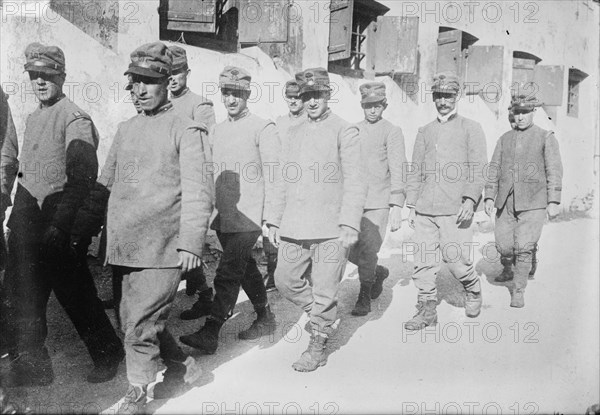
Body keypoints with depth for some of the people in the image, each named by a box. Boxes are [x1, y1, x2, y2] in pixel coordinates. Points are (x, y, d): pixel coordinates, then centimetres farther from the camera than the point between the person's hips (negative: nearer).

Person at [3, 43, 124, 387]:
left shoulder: (74, 118, -11)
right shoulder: (34, 118, 16)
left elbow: (82, 176, -21)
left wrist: (60, 225, -27)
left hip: (62, 227, -8)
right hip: (30, 223, 8)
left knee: (76, 294, 1)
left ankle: (108, 355, 21)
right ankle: (32, 365, 24)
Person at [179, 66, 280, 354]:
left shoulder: (263, 128, -6)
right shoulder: (218, 130, 14)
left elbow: (273, 176, -9)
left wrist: (270, 217, -13)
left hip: (248, 216, -7)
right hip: (223, 215, 7)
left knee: (228, 273, -10)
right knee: (245, 267, 16)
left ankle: (210, 333, -6)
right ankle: (265, 318, 31)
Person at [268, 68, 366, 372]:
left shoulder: (345, 131, -2)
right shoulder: (295, 133, 16)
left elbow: (355, 182, -7)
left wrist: (349, 224, -15)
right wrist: (275, 221, 14)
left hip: (330, 229, -6)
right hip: (294, 227, 6)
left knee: (323, 291, 1)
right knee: (285, 281, 9)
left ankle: (317, 347, 20)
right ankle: (326, 319, 31)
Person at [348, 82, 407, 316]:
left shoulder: (392, 132, -1)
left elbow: (397, 171, -7)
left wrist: (397, 208, -14)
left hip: (378, 203, -4)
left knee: (367, 251, -4)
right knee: (349, 250, 3)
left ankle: (364, 298, 16)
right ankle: (378, 272, 32)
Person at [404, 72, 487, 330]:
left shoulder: (471, 128, 6)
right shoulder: (425, 132, 17)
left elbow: (479, 168, -2)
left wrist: (470, 199, -15)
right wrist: (410, 205, 11)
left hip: (455, 209, -4)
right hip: (424, 209, 4)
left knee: (455, 259, -3)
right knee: (423, 260, 2)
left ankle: (473, 291, 27)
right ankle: (427, 310, 14)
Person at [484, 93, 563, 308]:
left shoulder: (546, 138, 3)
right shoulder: (505, 139, 13)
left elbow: (554, 171, -3)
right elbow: (494, 169, 11)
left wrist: (554, 201, -10)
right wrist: (489, 197, 2)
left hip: (533, 202, -3)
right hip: (506, 201, 3)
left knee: (524, 246, -9)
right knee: (503, 244, 4)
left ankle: (519, 290, 6)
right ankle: (509, 269, 36)